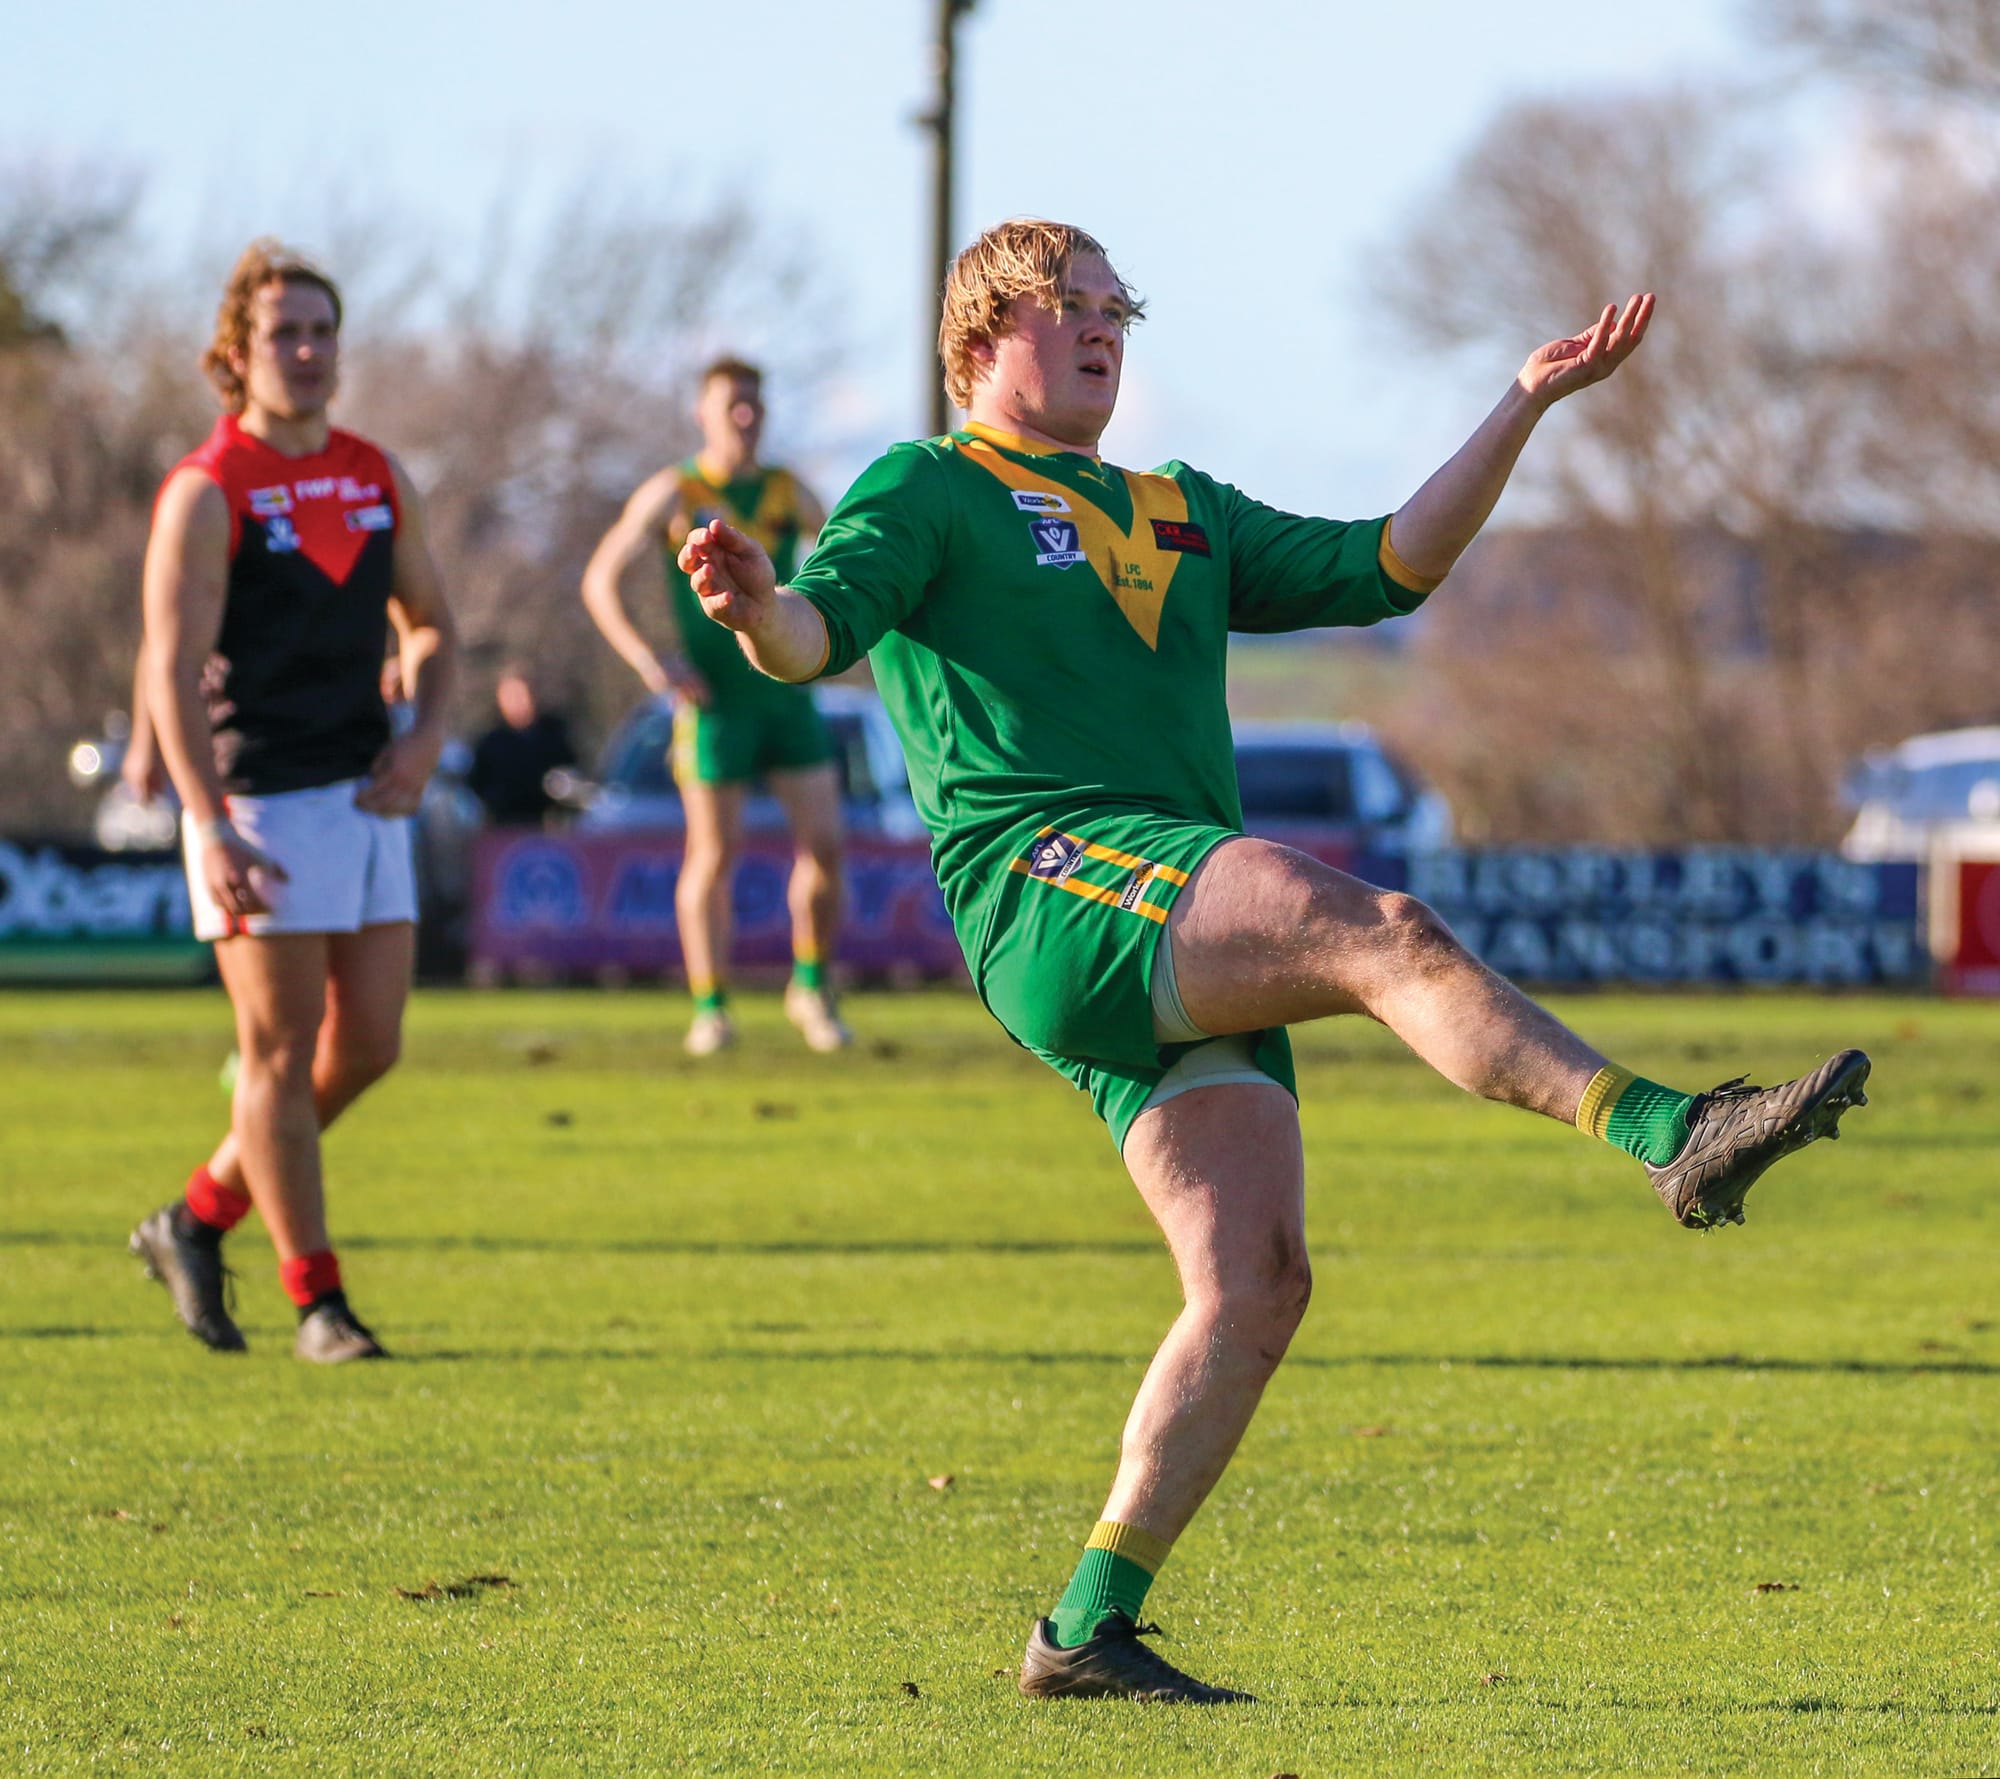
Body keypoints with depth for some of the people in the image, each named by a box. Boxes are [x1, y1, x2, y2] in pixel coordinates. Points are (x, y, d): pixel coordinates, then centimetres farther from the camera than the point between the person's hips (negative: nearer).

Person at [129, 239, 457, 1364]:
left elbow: (431, 625, 20)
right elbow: (172, 667, -16)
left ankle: (199, 1221, 23)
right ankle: (318, 1302, 6)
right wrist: (211, 828, -25)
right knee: (284, 1053, -3)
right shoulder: (206, 493, -10)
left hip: (369, 798, 7)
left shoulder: (379, 478, 9)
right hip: (259, 807, -7)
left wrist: (426, 735, 0)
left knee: (369, 1045, 5)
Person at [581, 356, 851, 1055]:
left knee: (823, 842, -3)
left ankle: (811, 987, 14)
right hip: (713, 698, -3)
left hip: (788, 693, 3)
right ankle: (710, 1007, 7)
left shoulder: (787, 493, 10)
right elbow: (602, 579, -2)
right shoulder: (674, 493, -1)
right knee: (714, 852, -2)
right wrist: (646, 659, -13)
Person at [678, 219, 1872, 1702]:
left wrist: (1527, 407, 19)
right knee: (1385, 932, -30)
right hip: (1051, 877, -7)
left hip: (1195, 947, 8)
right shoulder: (928, 491, 11)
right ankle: (1673, 1136, -43)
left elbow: (1384, 570, 27)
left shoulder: (1182, 514, 31)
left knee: (1258, 1280, -6)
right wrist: (756, 608, -31)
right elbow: (821, 627, -7)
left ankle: (1089, 1630, -3)